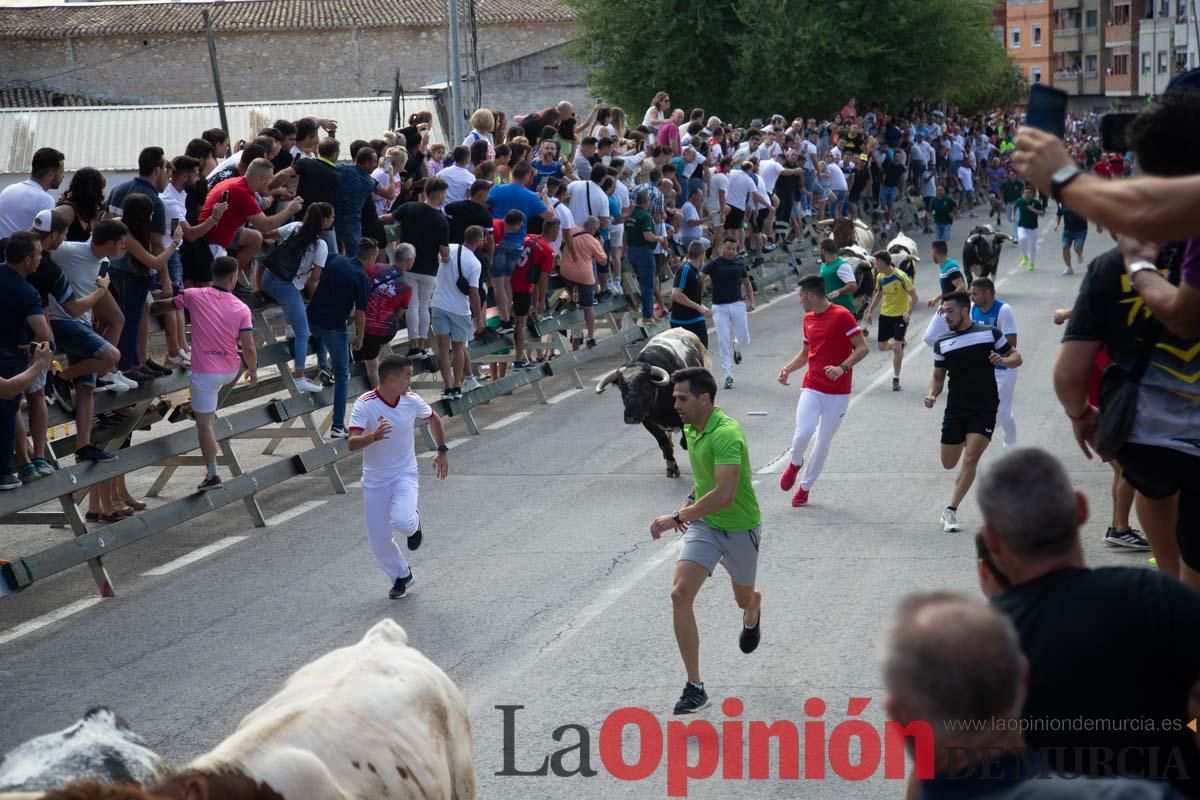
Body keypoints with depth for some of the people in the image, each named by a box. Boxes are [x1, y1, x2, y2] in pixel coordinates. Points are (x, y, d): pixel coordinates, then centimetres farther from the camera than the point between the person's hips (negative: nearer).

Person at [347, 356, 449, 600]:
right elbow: (352, 443, -30)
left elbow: (433, 418, 14)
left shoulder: (412, 400, -8)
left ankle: (414, 523, 12)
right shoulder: (365, 405, -19)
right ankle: (402, 576, 30)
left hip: (405, 473, 0)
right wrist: (374, 436, -48)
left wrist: (442, 451, 14)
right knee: (378, 539, 3)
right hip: (374, 478, 0)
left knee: (402, 521, -26)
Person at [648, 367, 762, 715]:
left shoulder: (727, 434, -31)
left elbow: (724, 495, -39)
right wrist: (692, 501, 10)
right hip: (704, 524, 6)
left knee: (744, 598, 19)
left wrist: (678, 517, -36)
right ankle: (695, 686, -12)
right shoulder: (690, 429, -2)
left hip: (740, 528, -6)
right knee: (680, 594, -16)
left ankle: (753, 613, 62)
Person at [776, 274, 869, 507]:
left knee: (824, 441, 5)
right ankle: (795, 463, 14)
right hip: (812, 388, 4)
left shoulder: (842, 316, -11)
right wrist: (788, 368, 6)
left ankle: (805, 486, 21)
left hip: (838, 392, -4)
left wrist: (842, 368, -26)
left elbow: (862, 348, -13)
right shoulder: (808, 319, 11)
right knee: (803, 433, -17)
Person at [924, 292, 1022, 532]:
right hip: (955, 410, 4)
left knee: (970, 459, -16)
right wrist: (931, 394, -7)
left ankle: (951, 511, -8)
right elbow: (938, 377, 13)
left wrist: (1003, 361, -18)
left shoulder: (990, 334, -3)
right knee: (949, 463, 9)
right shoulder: (942, 343, 6)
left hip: (984, 410, -4)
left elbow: (1016, 357, 4)